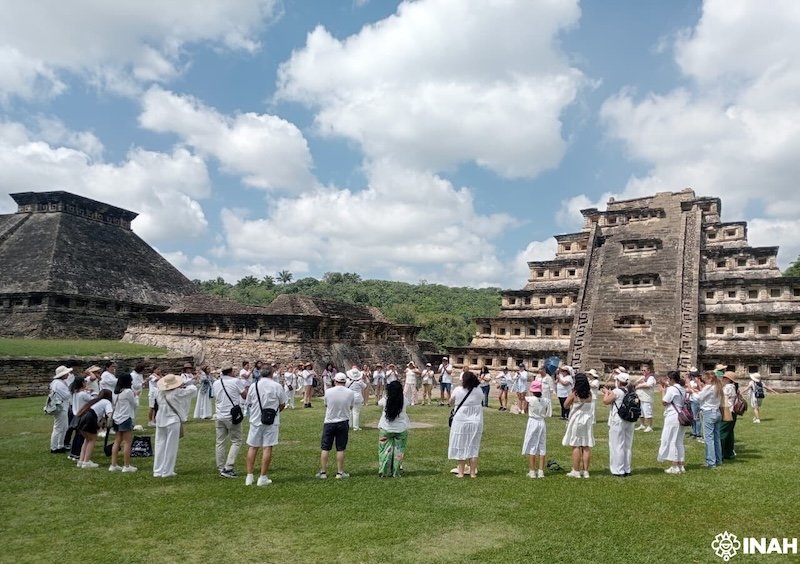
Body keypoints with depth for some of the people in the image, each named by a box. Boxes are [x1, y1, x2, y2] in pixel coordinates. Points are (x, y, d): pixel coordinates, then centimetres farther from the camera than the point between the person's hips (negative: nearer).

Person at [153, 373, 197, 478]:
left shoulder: (161, 392, -2)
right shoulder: (177, 393, -16)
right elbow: (193, 389, -10)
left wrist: (181, 386, 12)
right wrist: (187, 384, 10)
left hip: (160, 421, 5)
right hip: (172, 422, -5)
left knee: (160, 446, 13)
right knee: (171, 447, 4)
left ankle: (158, 471, 19)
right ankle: (167, 471, 9)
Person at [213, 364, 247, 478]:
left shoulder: (215, 383, 6)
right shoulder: (236, 381, -10)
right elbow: (245, 395, -2)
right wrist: (244, 385, 15)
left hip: (220, 416, 5)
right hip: (232, 416, -5)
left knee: (220, 442, 11)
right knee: (236, 442, 3)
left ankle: (221, 468, 15)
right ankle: (228, 468, -6)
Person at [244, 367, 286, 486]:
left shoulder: (253, 386, 0)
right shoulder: (277, 386, -6)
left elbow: (248, 403, 9)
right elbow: (282, 404, 2)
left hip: (255, 420, 2)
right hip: (272, 422, -2)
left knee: (252, 447, 11)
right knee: (267, 448, 1)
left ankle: (249, 477, 13)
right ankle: (263, 477, 3)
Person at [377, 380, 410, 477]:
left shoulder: (385, 399, -14)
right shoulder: (403, 400, -11)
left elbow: (379, 403, 7)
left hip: (386, 429, 0)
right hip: (401, 428, 1)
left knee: (385, 450, 11)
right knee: (399, 450, 10)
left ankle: (383, 472, 14)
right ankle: (396, 472, 12)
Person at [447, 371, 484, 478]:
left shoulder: (457, 390, -11)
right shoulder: (478, 393, -5)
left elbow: (451, 402, 2)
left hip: (461, 422, -2)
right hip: (476, 423, 2)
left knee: (461, 447, 9)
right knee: (473, 447, 9)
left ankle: (461, 472, 11)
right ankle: (473, 472, 11)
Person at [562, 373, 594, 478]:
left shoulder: (574, 393, -12)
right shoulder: (589, 394, 0)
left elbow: (565, 405, -4)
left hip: (576, 420, -4)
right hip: (588, 420, 4)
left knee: (576, 446, 1)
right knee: (586, 447, 6)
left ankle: (576, 471, 3)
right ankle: (585, 471, 11)